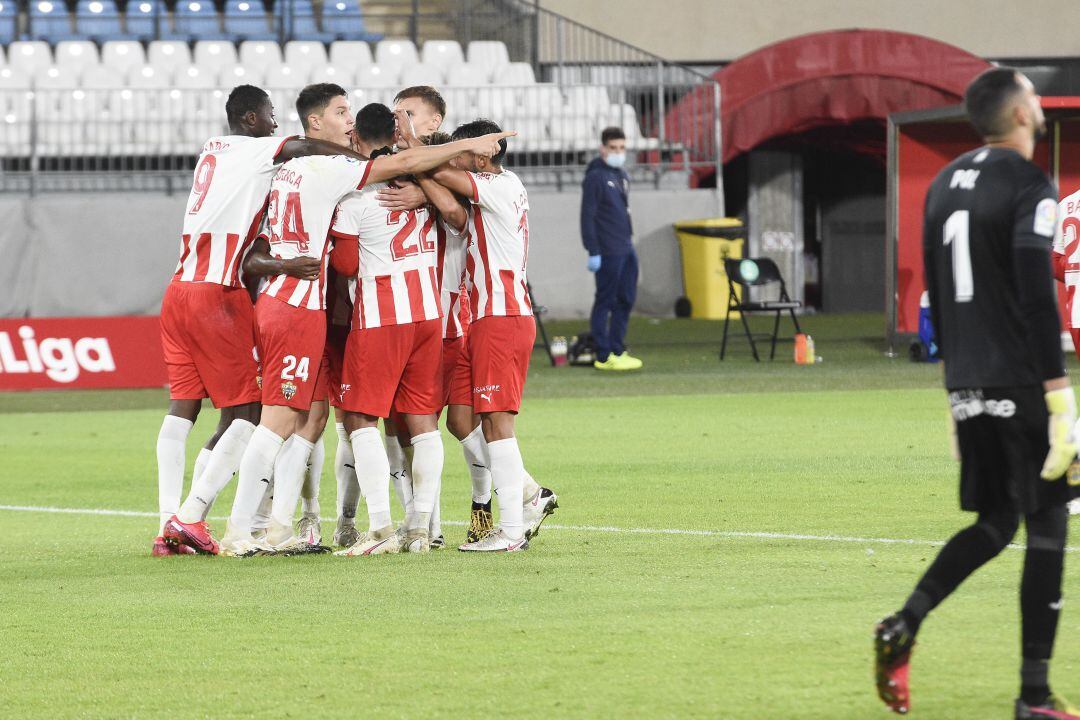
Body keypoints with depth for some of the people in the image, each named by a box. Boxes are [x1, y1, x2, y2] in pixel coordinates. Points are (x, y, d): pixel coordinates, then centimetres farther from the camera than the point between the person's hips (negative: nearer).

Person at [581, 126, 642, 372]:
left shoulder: (622, 176, 16)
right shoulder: (595, 177, -10)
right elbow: (587, 217, -13)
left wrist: (630, 236, 18)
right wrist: (593, 252, -16)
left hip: (627, 249, 8)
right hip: (608, 251, -8)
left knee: (626, 300, 9)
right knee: (605, 301, -4)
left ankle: (617, 350, 16)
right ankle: (604, 356, -1)